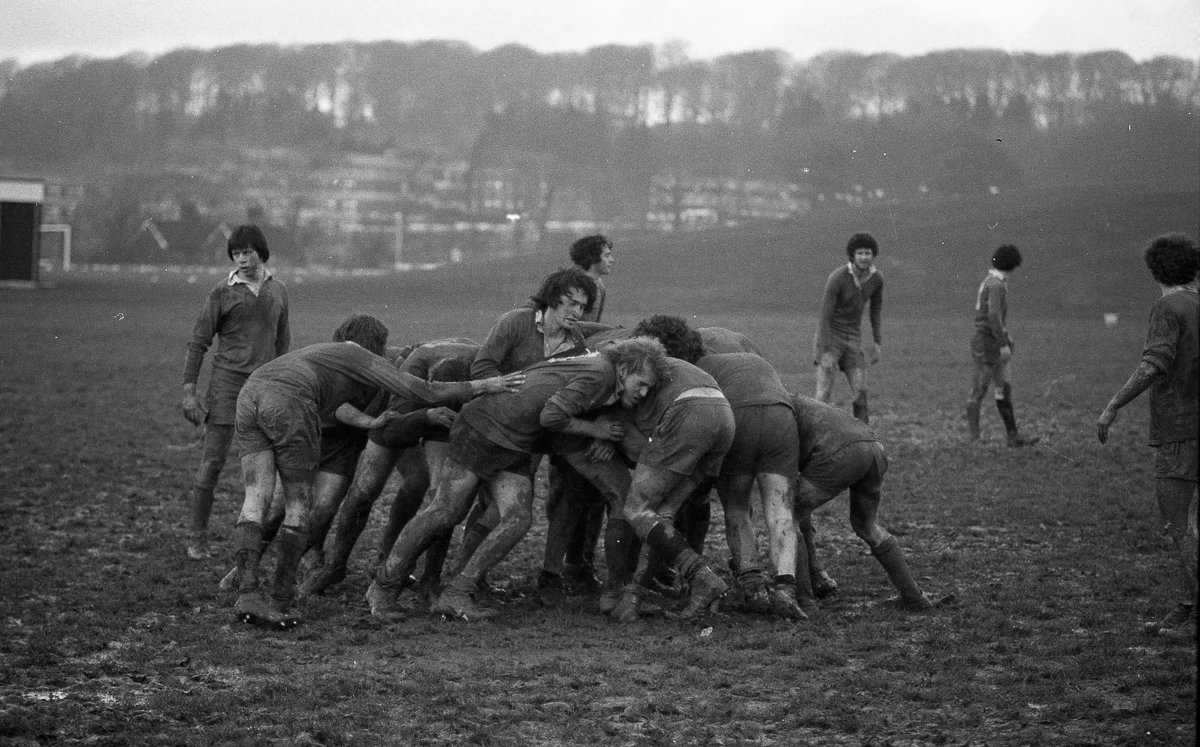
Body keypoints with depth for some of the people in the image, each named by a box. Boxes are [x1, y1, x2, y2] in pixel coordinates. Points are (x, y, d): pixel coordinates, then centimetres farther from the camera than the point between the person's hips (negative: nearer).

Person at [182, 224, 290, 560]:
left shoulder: (278, 291, 10)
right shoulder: (222, 293, -1)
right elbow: (198, 343, 0)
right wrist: (189, 391, -6)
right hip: (227, 381, -3)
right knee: (212, 460, -5)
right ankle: (196, 536, 3)